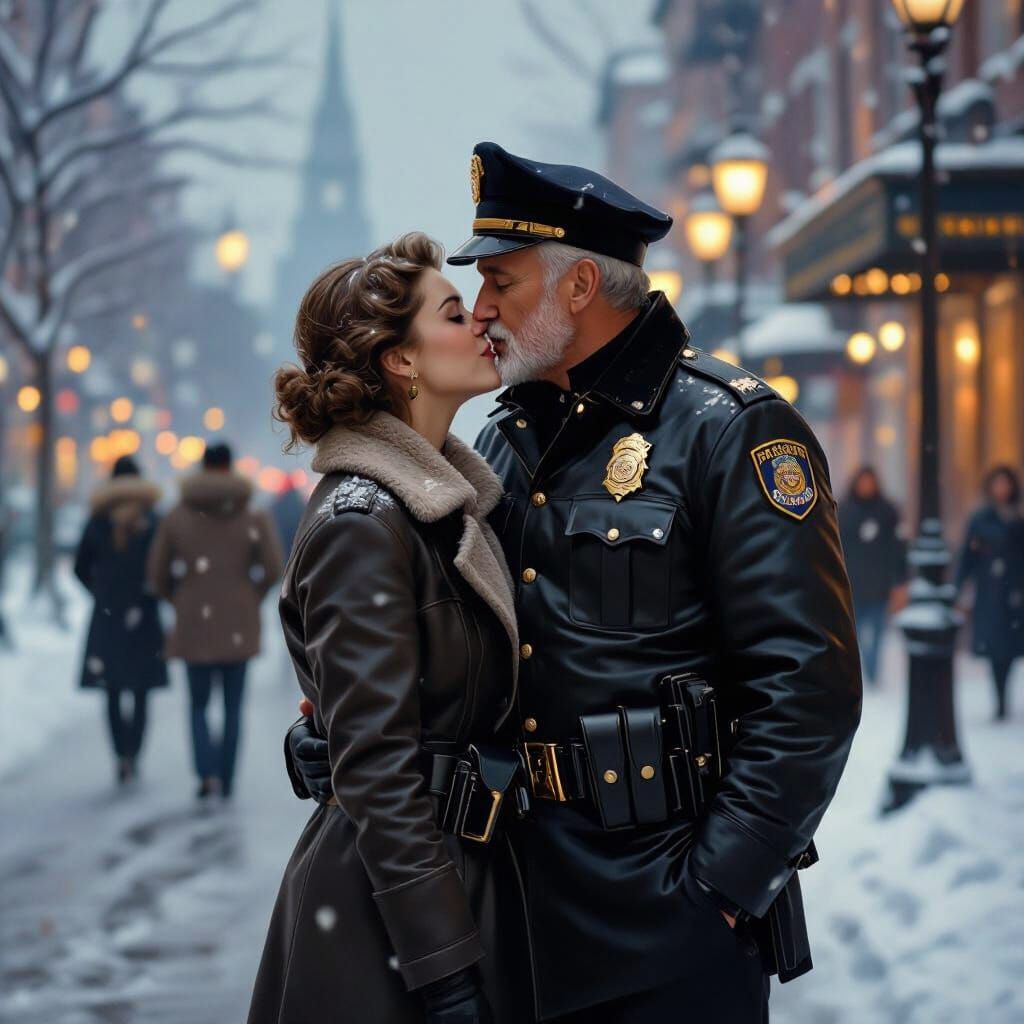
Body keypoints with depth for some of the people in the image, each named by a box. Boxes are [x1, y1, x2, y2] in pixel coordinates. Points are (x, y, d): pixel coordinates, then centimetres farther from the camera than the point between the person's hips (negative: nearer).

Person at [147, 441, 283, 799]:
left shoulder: (177, 515, -2)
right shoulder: (254, 516, -4)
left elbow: (157, 573, 0)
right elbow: (273, 568, -10)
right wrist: (251, 596, 9)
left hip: (195, 623, 0)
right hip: (239, 624, 0)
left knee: (199, 704, 11)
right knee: (233, 706, 14)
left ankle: (208, 773, -9)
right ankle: (227, 779, 14)